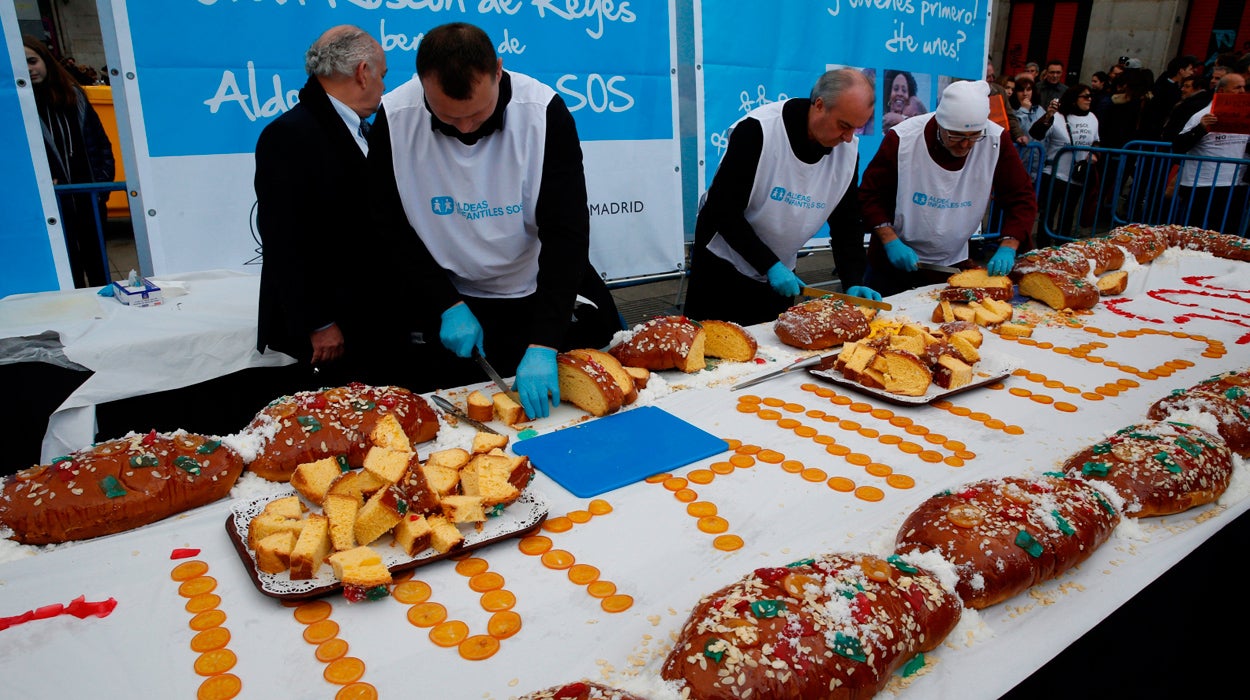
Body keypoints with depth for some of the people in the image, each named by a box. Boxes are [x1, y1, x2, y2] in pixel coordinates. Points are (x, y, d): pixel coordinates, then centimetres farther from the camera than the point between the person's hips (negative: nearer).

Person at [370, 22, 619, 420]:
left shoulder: (545, 111, -21)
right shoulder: (394, 118, -16)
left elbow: (567, 232, -24)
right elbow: (390, 228, -7)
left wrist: (543, 343, -30)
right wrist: (447, 305, -17)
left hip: (539, 295, 0)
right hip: (453, 302, 1)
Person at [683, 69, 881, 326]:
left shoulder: (848, 150, -6)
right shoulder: (757, 130, -24)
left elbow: (846, 223, 1)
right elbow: (723, 209, -23)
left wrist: (852, 284, -12)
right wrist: (770, 265, -25)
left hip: (780, 274, 6)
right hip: (723, 266, -5)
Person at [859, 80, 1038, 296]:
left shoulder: (996, 140, -13)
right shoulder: (901, 139, -18)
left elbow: (1022, 198, -6)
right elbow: (870, 194, -9)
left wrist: (1008, 248, -20)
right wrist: (891, 241, -20)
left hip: (953, 265, 2)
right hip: (892, 263, -1)